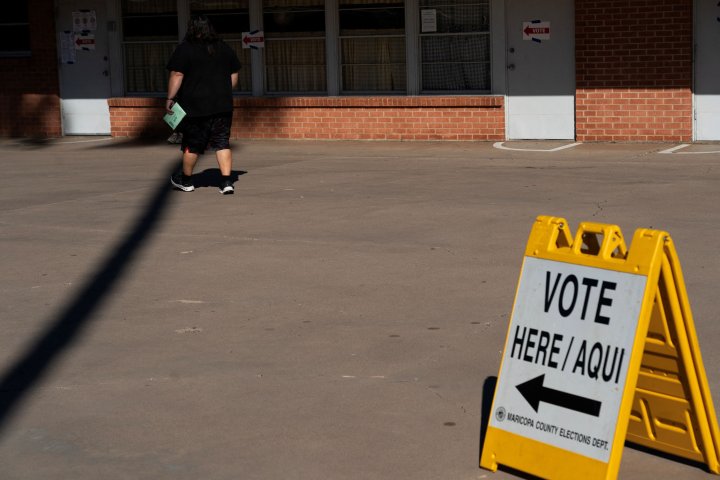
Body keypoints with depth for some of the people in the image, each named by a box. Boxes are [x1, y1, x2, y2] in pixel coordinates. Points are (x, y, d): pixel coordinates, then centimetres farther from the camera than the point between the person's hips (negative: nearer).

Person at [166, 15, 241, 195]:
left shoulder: (184, 50, -7)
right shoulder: (225, 48, 9)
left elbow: (177, 76, -12)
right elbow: (234, 76, 14)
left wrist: (170, 98, -5)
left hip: (195, 107, -3)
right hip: (223, 106, 3)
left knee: (192, 144, 9)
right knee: (222, 143, 4)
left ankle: (186, 180, 25)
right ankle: (226, 182, -6)